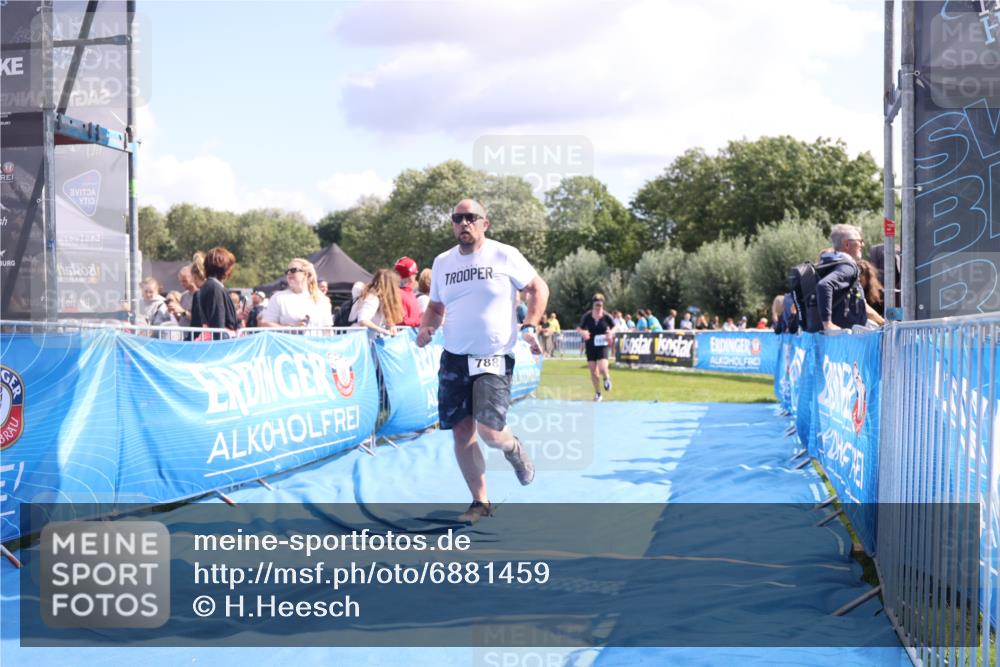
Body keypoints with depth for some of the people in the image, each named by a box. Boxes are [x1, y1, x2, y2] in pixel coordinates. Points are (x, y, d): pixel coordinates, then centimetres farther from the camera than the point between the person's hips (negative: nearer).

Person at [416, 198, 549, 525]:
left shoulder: (505, 255, -4)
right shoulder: (442, 263, 8)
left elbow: (539, 288, 4)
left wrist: (529, 327, -9)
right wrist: (427, 327, -1)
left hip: (494, 359, -4)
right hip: (454, 359, 4)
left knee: (489, 430, -17)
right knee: (462, 432, 2)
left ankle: (513, 448, 20)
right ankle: (480, 502, 17)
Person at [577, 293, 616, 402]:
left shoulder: (606, 317, -8)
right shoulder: (587, 316, -6)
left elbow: (613, 327, 8)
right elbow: (579, 328, 4)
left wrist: (611, 333, -13)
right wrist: (582, 332, -18)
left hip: (602, 345, -2)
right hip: (590, 345, 2)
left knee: (602, 368, -19)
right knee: (593, 371, 4)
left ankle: (607, 378, 19)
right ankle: (597, 393, 22)